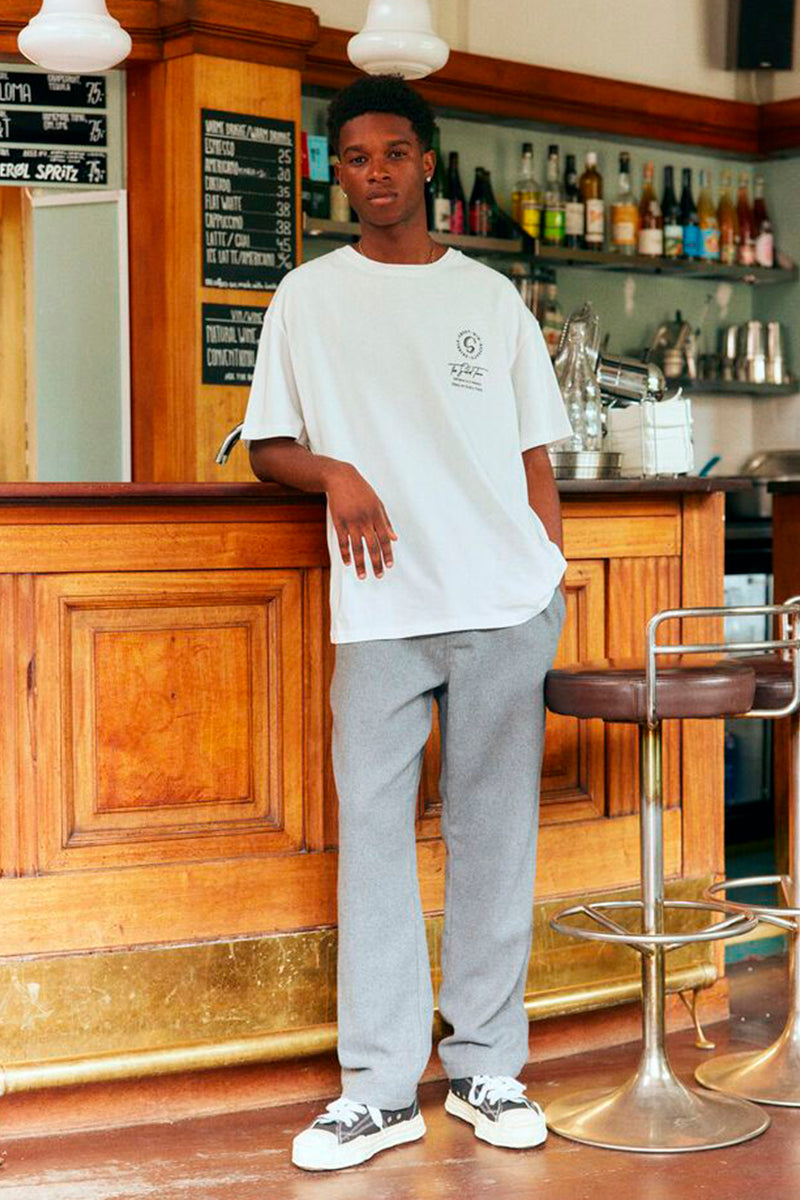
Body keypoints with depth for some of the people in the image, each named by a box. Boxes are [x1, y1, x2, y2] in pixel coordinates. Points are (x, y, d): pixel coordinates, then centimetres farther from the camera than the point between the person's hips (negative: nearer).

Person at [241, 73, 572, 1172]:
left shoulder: (489, 295, 13)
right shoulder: (309, 297, 11)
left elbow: (534, 455, 14)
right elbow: (268, 448, 10)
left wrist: (556, 585, 6)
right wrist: (335, 474, -11)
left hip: (506, 606, 1)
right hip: (381, 612, -1)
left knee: (495, 835, 3)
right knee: (373, 835, -3)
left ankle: (488, 1070, 12)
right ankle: (380, 1091, 3)